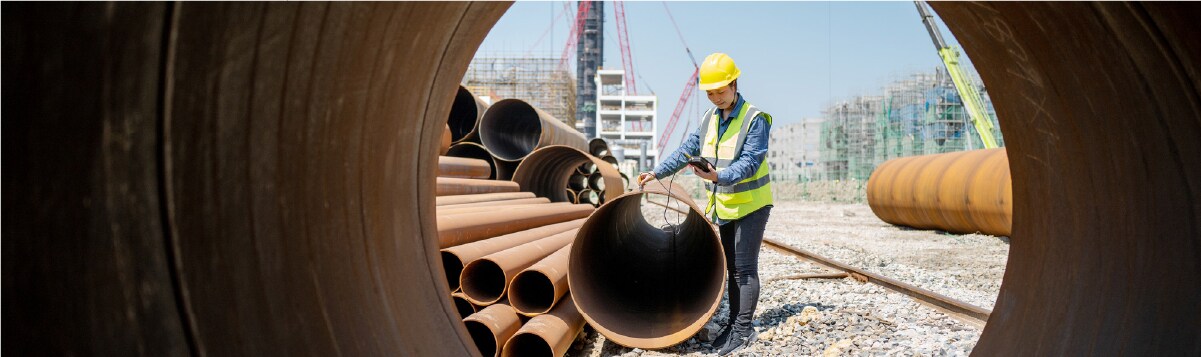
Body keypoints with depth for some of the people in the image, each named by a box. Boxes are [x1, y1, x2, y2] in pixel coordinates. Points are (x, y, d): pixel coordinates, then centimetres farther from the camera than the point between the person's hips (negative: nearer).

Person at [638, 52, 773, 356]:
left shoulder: (755, 119, -17)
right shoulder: (710, 117, 5)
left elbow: (749, 162, -25)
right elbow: (688, 150, 10)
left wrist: (718, 176, -40)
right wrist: (657, 173, 2)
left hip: (751, 204, -7)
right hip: (724, 205, 7)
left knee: (744, 268, -4)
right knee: (732, 268, 13)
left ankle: (744, 330, 3)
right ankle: (734, 323, 23)